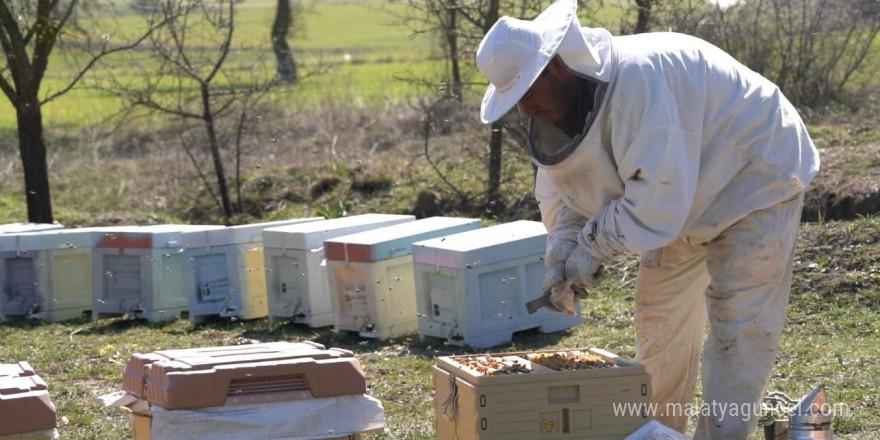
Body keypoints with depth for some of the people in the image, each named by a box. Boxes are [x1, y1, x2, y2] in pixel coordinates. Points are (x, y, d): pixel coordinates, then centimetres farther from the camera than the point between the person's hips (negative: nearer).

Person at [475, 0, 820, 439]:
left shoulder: (637, 79, -37)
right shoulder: (562, 101, -8)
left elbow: (658, 194, -38)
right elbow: (560, 186, 1)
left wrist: (592, 248, -28)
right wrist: (562, 253, -16)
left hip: (755, 181, -9)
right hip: (690, 200, 9)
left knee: (738, 326, -11)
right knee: (660, 310, 14)